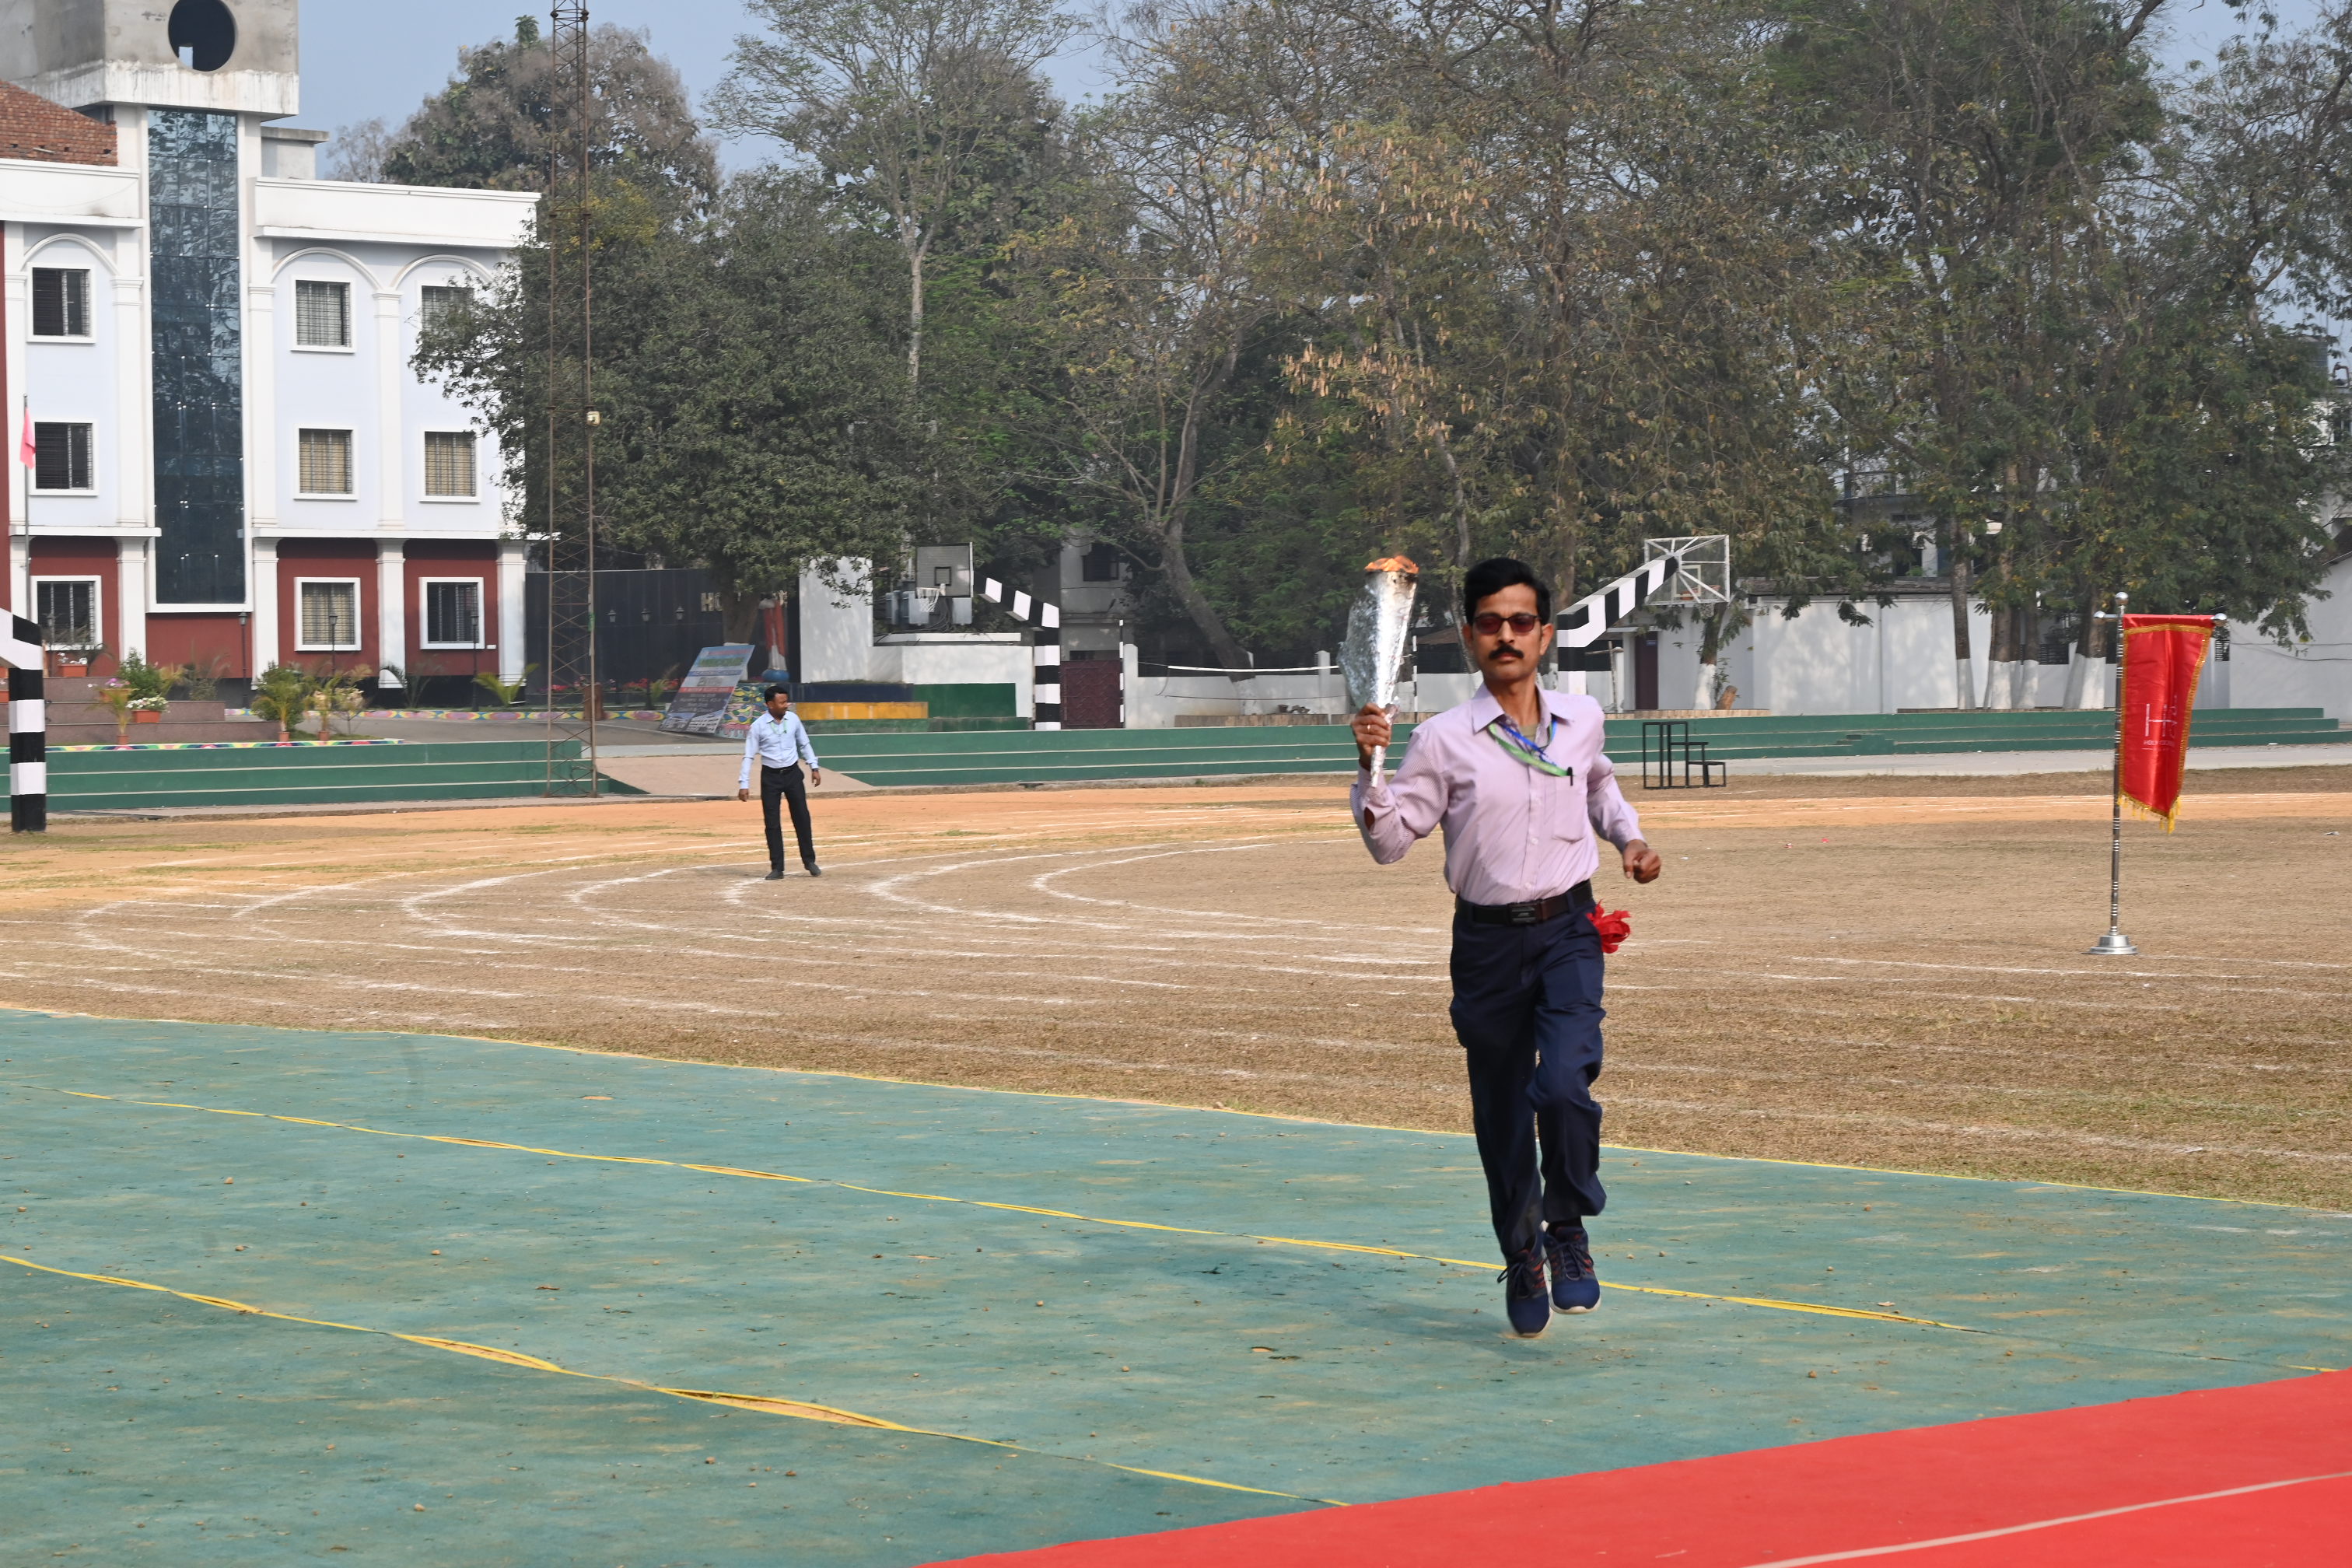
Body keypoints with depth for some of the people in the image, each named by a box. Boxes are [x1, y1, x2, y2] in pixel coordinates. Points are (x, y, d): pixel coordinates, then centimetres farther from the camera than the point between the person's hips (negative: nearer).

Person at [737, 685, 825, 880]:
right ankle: (777, 868, 6)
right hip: (770, 776, -2)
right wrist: (744, 784, -14)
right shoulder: (758, 726, -12)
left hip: (792, 773, 3)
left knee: (802, 818, 3)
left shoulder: (793, 719, -1)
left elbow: (804, 744, 12)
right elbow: (748, 756, -10)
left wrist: (814, 767, 9)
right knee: (772, 823, 0)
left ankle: (810, 861, 15)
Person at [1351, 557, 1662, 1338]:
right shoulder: (1444, 739, -5)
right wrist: (1370, 767, -19)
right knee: (1501, 1112, 7)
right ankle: (1521, 1258, 27)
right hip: (1488, 941, 0)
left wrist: (1628, 837, 13)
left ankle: (1569, 1232, 1)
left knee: (1564, 1084, -21)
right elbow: (1389, 841, -5)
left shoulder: (1581, 718, 5)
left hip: (1568, 931, 1)